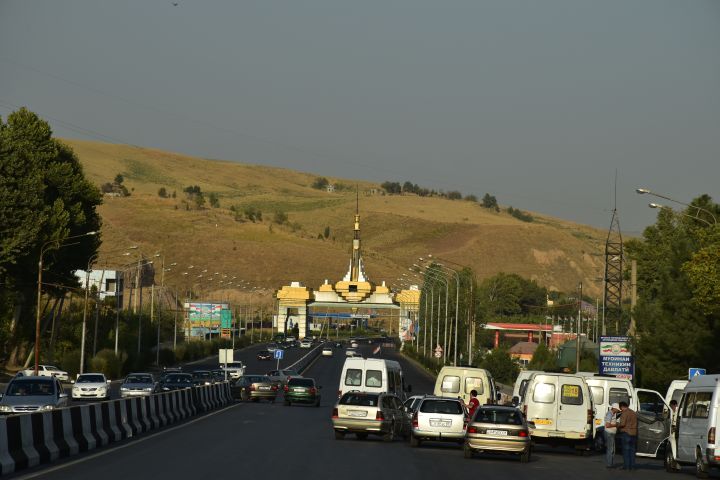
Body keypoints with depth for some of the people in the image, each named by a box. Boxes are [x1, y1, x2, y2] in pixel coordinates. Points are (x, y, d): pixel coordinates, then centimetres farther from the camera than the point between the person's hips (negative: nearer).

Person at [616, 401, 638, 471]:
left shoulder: (624, 413, -11)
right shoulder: (634, 413, 15)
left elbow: (622, 424, -20)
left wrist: (617, 425, -1)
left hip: (626, 433, -7)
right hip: (633, 433, 7)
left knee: (626, 450, -4)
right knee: (632, 450, 9)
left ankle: (626, 466, -7)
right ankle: (632, 466, 8)